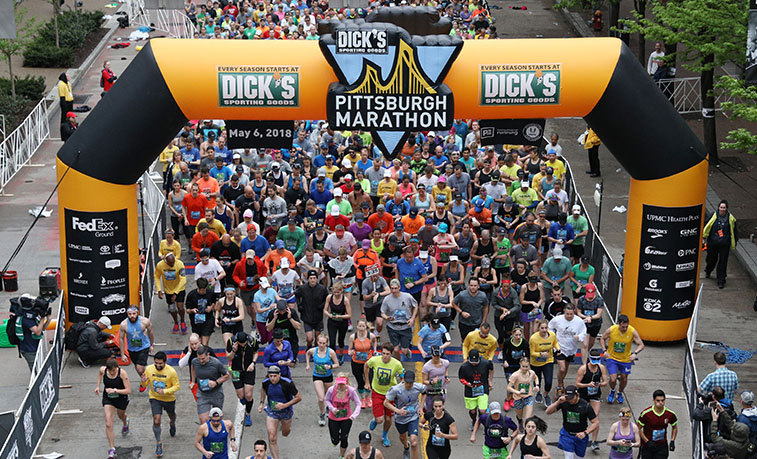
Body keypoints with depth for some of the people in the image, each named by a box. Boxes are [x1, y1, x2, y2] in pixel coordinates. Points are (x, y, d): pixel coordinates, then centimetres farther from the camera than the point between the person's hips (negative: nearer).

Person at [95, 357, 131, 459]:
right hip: (107, 399, 1)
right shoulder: (103, 370, -18)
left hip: (121, 398, -1)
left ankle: (125, 423, 69)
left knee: (121, 415, 29)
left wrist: (115, 390, -37)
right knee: (108, 424, -12)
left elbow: (128, 390, -28)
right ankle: (112, 449, -6)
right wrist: (98, 386, 3)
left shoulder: (122, 373, -29)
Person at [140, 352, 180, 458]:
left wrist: (164, 391, -30)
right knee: (156, 421, -13)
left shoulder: (171, 371, -24)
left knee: (172, 416, 25)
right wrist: (142, 382, -30)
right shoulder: (149, 369, -15)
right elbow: (145, 385, -5)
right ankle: (158, 443, 5)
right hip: (155, 398, 0)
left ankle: (172, 423, 63)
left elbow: (177, 386, -16)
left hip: (169, 399, 0)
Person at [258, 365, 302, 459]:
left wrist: (285, 405, -28)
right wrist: (261, 403, 6)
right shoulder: (265, 382, -16)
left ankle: (285, 425, 59)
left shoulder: (287, 383, -27)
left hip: (286, 412, -1)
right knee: (272, 439, -8)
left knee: (285, 434, 23)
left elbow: (299, 397, -19)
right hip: (271, 412, 1)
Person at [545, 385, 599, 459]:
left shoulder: (585, 405, -17)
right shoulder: (564, 402, -13)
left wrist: (585, 433, -27)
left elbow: (596, 423, -13)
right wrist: (558, 402, -31)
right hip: (567, 434, 0)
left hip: (580, 436, 0)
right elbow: (548, 412, -16)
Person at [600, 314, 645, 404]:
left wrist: (635, 353, -30)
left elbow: (641, 345, -11)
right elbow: (602, 339, 0)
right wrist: (604, 350, -15)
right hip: (612, 357, -1)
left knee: (624, 378, 13)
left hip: (626, 359, 2)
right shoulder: (611, 330, -20)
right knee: (613, 379, -10)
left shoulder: (632, 331, -19)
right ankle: (612, 391, 24)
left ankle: (620, 393, 44)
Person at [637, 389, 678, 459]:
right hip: (647, 447, -1)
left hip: (662, 446, 1)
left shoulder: (670, 414, -6)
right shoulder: (645, 413, -15)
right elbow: (638, 428, -7)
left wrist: (672, 441, 3)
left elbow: (674, 427, 13)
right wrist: (647, 441, -14)